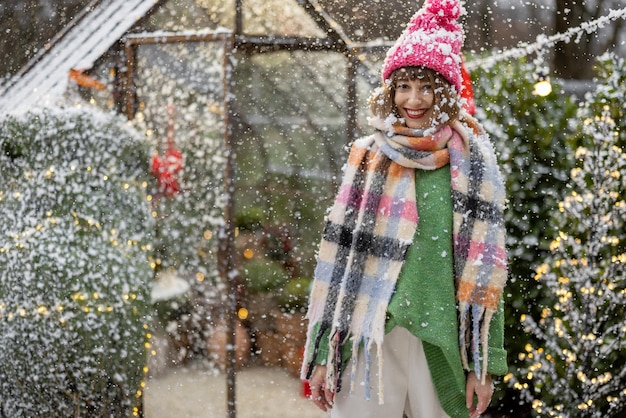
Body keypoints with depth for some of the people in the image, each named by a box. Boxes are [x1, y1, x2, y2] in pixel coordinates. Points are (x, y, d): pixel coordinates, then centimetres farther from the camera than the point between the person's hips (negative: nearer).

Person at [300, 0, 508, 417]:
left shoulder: (473, 164, 2)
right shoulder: (367, 158, 4)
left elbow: (486, 267, 2)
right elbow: (337, 256, 5)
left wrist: (484, 364, -1)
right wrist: (323, 355, 2)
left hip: (444, 342, 0)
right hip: (371, 335, 1)